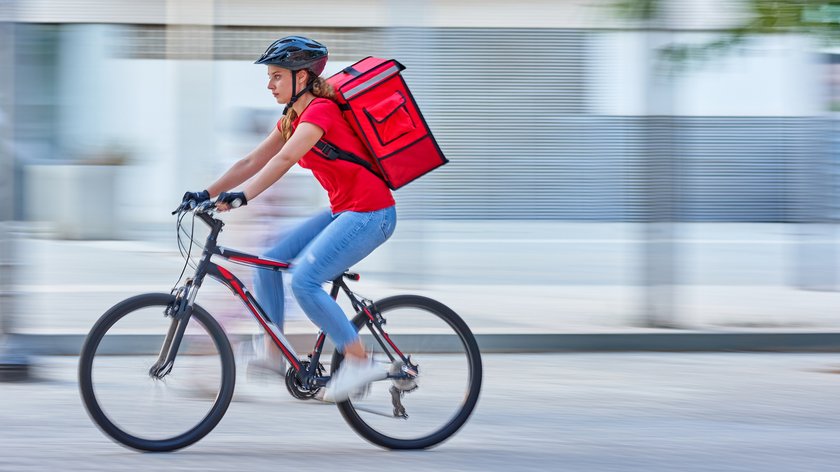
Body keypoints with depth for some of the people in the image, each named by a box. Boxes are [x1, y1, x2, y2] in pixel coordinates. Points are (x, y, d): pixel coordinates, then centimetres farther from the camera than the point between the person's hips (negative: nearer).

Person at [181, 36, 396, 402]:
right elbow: (252, 162, 12)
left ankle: (359, 361, -14)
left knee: (304, 280, -22)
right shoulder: (292, 119, 12)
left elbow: (284, 159, -32)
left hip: (370, 214, -10)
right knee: (268, 261, 4)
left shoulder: (319, 111, -17)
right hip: (344, 211, 10)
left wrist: (241, 197, -41)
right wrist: (207, 194, 3)